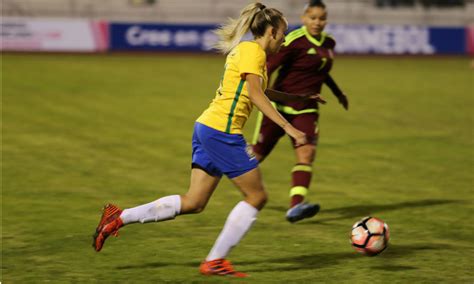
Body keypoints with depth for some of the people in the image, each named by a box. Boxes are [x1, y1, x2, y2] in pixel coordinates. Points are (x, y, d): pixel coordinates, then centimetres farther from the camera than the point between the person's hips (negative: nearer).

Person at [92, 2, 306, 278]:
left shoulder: (244, 49, 20)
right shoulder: (253, 51, -9)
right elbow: (256, 95, -20)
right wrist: (288, 127, -23)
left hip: (207, 128, 10)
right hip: (222, 131, -10)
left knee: (193, 203, 10)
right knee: (257, 196, 0)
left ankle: (120, 217, 8)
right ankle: (215, 261, 2)